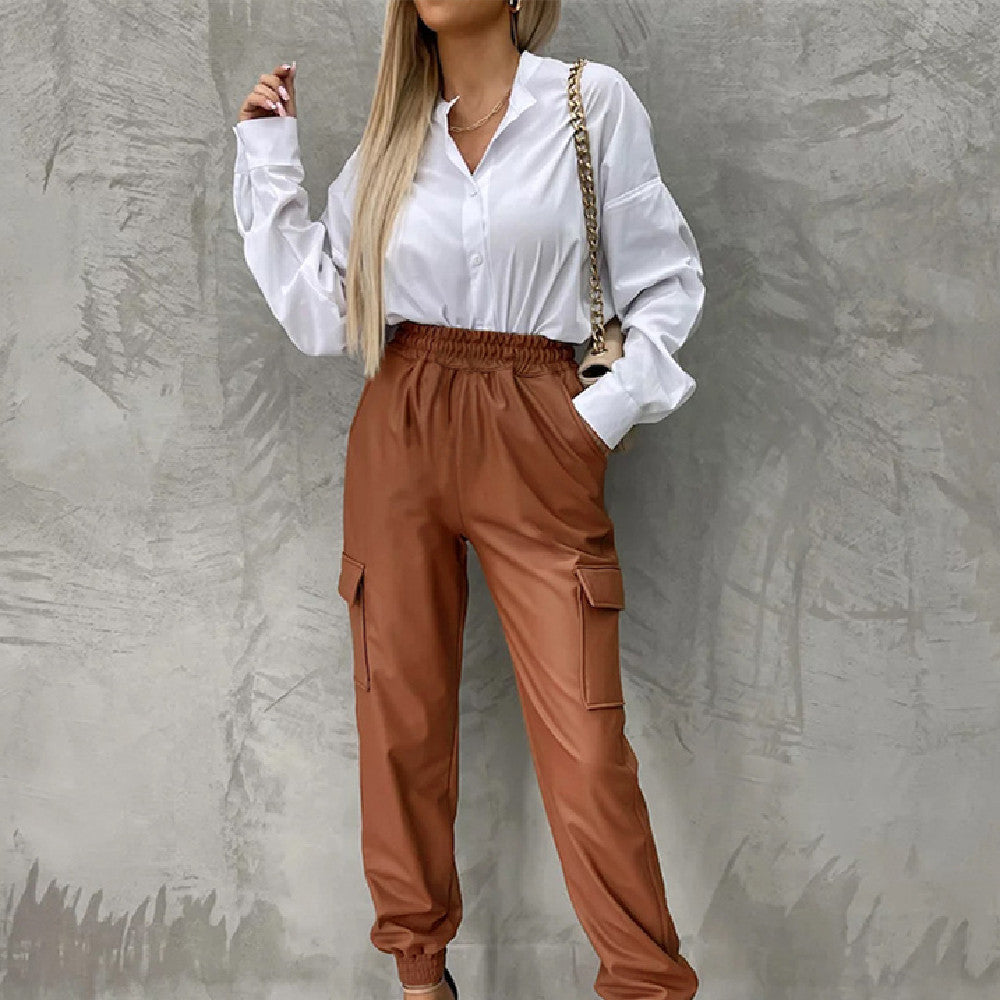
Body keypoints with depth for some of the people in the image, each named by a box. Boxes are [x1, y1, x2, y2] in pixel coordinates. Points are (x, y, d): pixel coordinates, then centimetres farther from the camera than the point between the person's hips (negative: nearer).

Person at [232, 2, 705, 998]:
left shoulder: (593, 102, 1)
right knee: (401, 711, 8)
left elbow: (666, 281, 5)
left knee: (584, 737, -6)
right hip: (400, 436, 3)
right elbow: (320, 316, 7)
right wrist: (269, 161, 8)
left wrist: (606, 411, -6)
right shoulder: (392, 140, 11)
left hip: (538, 445, -3)